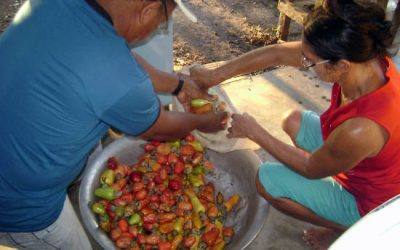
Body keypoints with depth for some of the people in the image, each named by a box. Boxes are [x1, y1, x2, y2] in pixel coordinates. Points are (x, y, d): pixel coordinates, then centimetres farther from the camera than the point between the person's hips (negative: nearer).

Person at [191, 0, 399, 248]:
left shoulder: (361, 130, -43)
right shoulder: (362, 54, -23)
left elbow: (311, 169, -21)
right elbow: (277, 53, -13)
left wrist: (255, 132, -12)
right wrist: (214, 76, -6)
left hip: (370, 202, -7)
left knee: (267, 179, -10)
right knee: (295, 122, 13)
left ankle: (343, 229, 9)